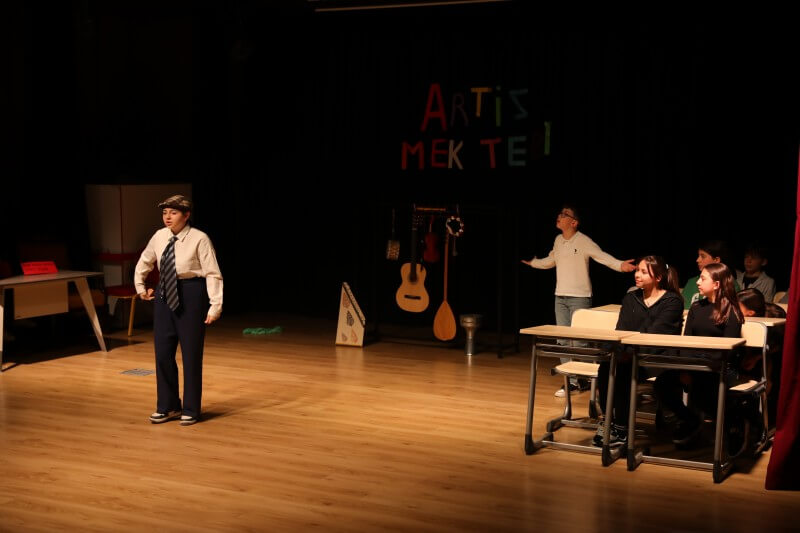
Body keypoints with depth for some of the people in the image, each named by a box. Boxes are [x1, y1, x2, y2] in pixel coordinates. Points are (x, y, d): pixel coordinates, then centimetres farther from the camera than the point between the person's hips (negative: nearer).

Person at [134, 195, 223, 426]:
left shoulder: (199, 239, -14)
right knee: (163, 353, 7)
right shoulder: (159, 236, 3)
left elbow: (213, 274, -15)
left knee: (191, 354, 4)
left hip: (191, 294, -5)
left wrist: (215, 306, -21)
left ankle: (190, 410, 18)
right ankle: (168, 406, 24)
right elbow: (143, 263, 21)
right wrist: (140, 288, 22)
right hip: (165, 294, 5)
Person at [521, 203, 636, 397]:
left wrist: (620, 265, -38)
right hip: (560, 297, 7)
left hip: (579, 297, -7)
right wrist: (533, 263, 37)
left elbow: (602, 256, -23)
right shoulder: (558, 240, 10)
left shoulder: (583, 241, -12)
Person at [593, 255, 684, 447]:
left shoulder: (672, 301, 0)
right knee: (606, 367, -28)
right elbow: (621, 330, 7)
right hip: (630, 354, 5)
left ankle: (621, 429, -24)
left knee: (623, 369, -32)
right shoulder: (630, 299, 18)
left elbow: (656, 332, -14)